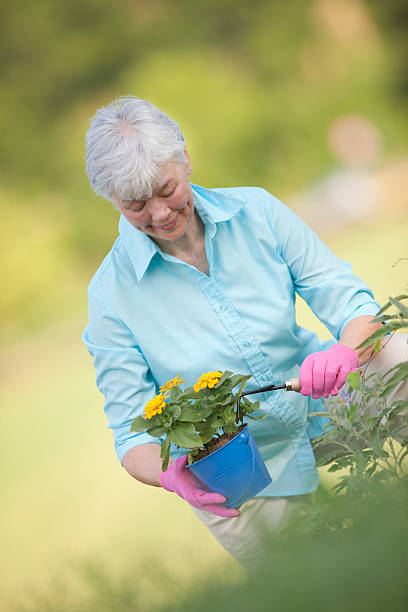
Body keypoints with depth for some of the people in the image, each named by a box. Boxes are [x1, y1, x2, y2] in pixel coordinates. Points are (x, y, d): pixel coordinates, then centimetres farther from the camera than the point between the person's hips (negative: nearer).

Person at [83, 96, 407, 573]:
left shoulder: (256, 212, -7)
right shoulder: (112, 292, -12)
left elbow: (351, 302, -8)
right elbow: (132, 434, -10)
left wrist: (344, 353, -33)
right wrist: (172, 474, -34)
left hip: (322, 406, 2)